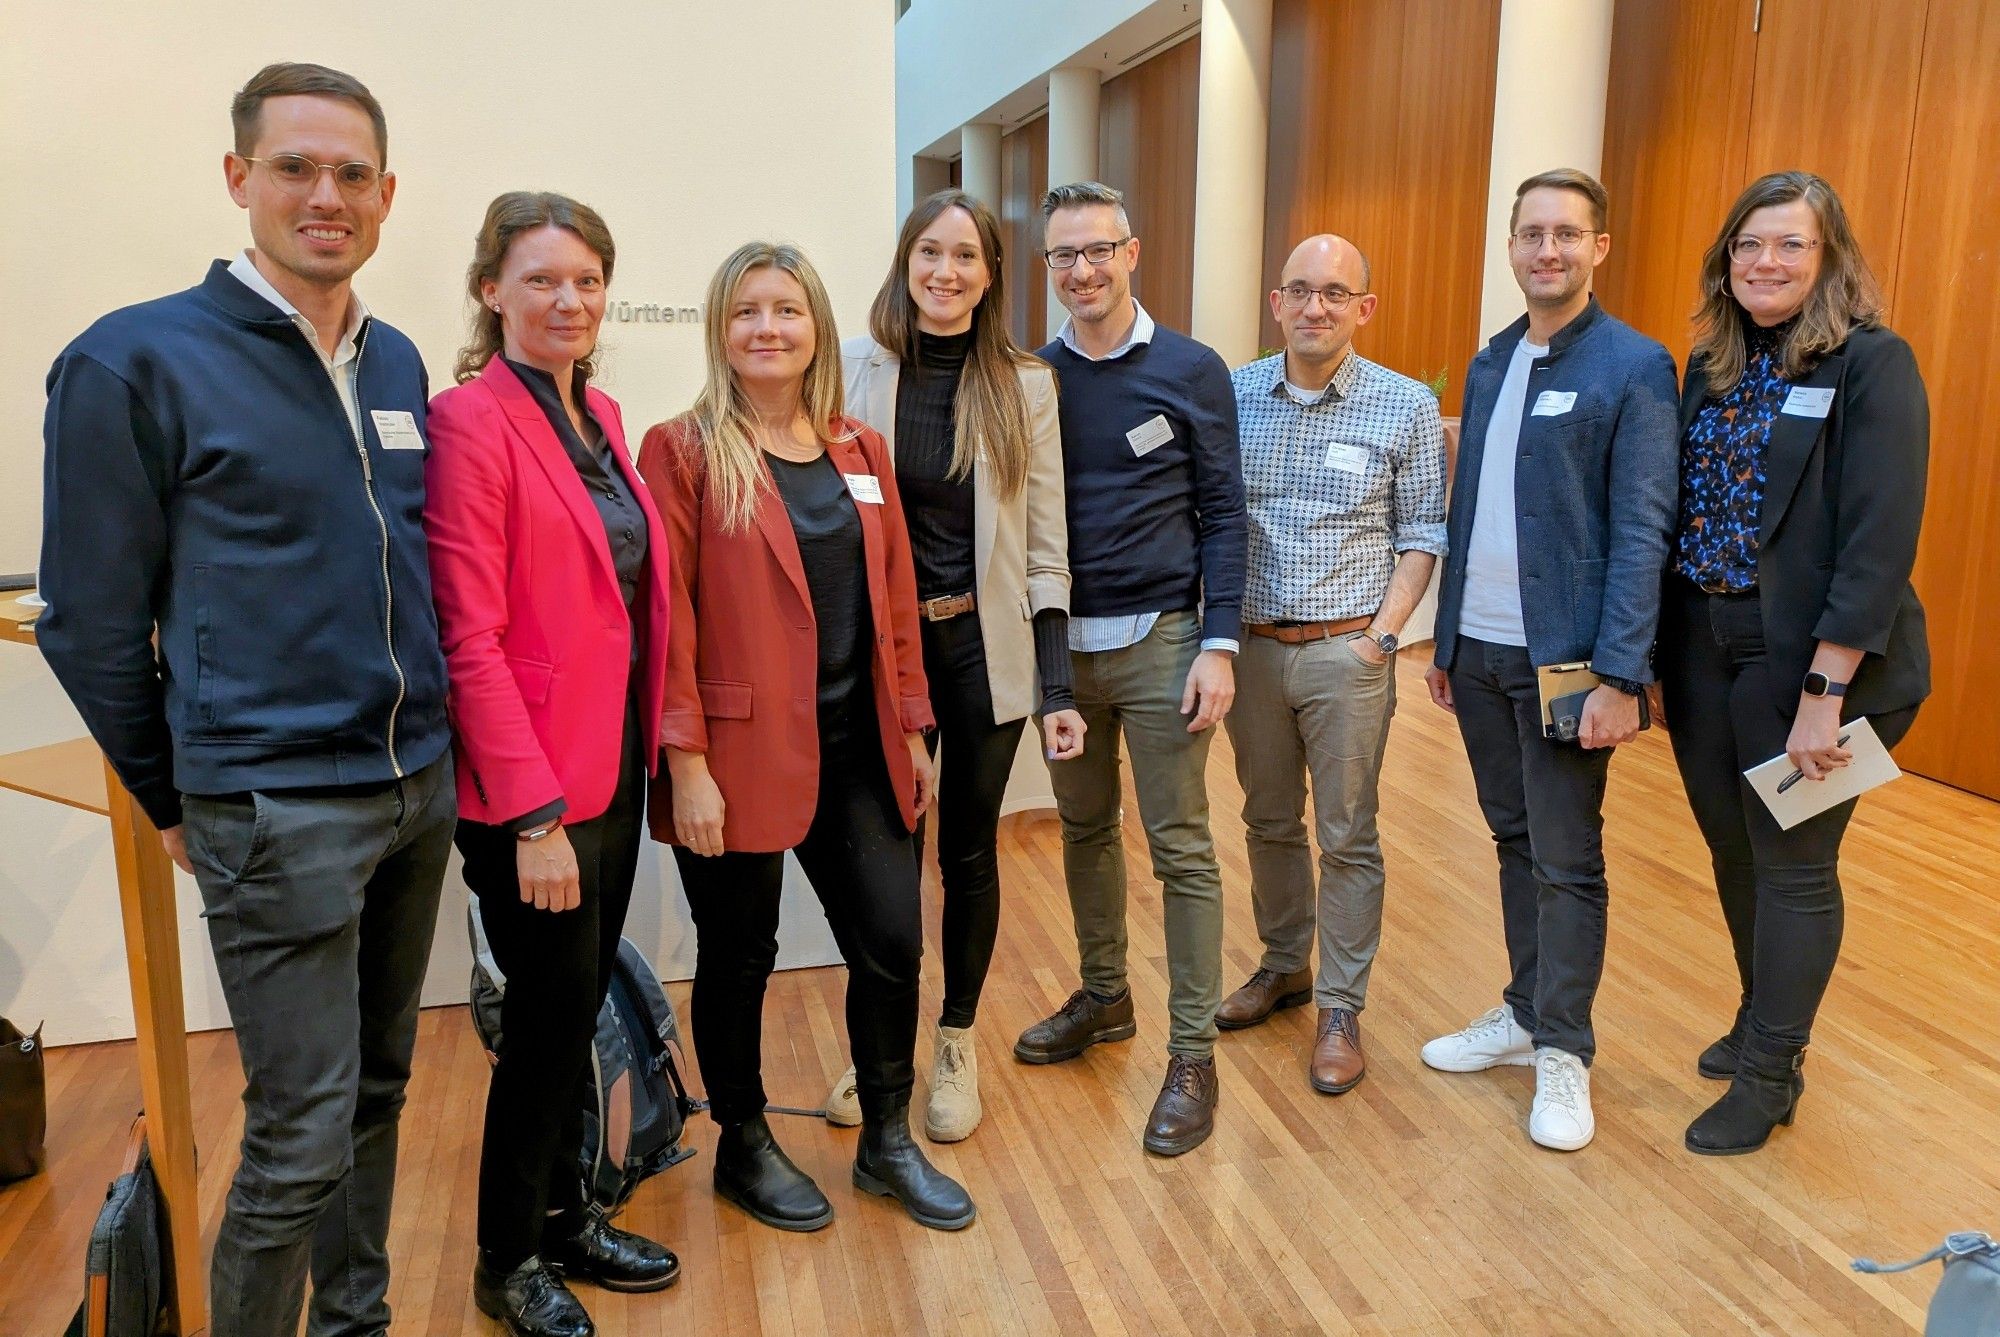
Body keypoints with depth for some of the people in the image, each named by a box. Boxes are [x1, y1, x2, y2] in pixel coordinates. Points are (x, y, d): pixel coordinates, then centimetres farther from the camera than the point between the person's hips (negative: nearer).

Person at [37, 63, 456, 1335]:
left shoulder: (398, 362, 8)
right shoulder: (135, 361, -9)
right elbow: (93, 620, -5)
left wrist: (432, 746, 14)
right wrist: (172, 801, 2)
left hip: (417, 788, 6)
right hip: (275, 808, -6)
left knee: (377, 1092, 18)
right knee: (303, 1136, 0)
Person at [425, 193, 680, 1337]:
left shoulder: (600, 415, 11)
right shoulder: (471, 422, -13)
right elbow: (470, 638, -18)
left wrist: (653, 750, 10)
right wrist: (534, 813, -19)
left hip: (616, 768, 7)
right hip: (533, 787, -7)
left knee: (578, 1005, 18)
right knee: (555, 1010, 5)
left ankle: (566, 1216, 36)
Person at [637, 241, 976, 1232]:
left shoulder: (861, 451, 10)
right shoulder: (684, 451, -6)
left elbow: (894, 595, 12)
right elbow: (665, 615, -11)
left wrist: (911, 730, 11)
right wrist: (686, 762, -15)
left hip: (855, 749, 5)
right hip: (741, 751, -5)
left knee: (892, 943, 9)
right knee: (739, 957, 10)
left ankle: (887, 1142, 31)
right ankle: (743, 1148, 33)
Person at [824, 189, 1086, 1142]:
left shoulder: (1026, 386, 0)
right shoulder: (855, 370, -3)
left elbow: (1045, 545, 0)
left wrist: (1057, 688, -5)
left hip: (984, 645, 1)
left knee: (968, 848, 11)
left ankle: (956, 1045, 30)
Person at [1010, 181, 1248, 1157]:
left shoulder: (1191, 371, -3)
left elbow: (1222, 513, -3)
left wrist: (1218, 645, -10)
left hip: (1158, 642, -3)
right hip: (1060, 640, 4)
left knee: (1181, 848, 1)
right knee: (1084, 828, 16)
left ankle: (1193, 1055, 12)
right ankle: (1104, 997, 35)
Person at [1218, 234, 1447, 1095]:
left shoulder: (1407, 407, -3)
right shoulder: (1233, 396, 2)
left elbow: (1421, 533, 0)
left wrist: (1382, 633, -9)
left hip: (1346, 651, -2)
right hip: (1252, 644, 3)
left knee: (1347, 836, 5)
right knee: (1268, 822, 16)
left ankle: (1340, 1010, 18)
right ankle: (1284, 966, 35)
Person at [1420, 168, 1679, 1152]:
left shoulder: (1634, 368, -8)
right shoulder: (1489, 363, 12)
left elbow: (1641, 531, -12)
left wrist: (1620, 675, -17)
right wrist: (1445, 641, 12)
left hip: (1566, 659, -6)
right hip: (1479, 651, 6)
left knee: (1566, 860, 4)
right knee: (1514, 841, 16)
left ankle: (1563, 1052, 19)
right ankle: (1525, 1012, 31)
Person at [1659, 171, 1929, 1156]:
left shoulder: (1873, 364, -11)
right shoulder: (1711, 364, 8)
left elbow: (1881, 541, -17)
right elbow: (1678, 509, 8)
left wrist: (1825, 690, -21)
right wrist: (1654, 650, 3)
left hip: (1805, 655, -6)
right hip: (1699, 646, 6)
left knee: (1793, 864, 7)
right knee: (1733, 850, 17)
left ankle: (1769, 1073, 24)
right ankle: (1762, 1020, 39)